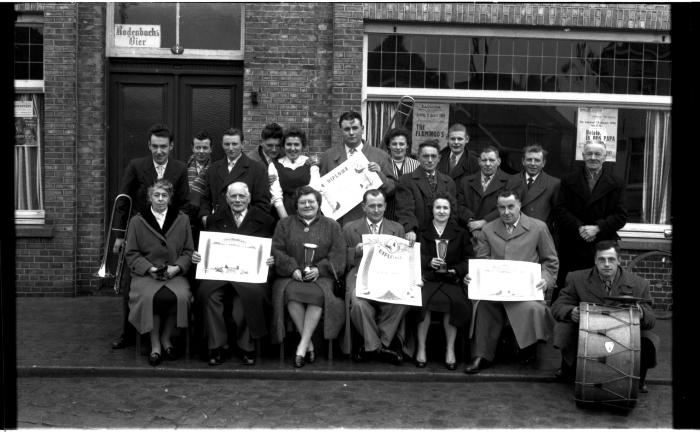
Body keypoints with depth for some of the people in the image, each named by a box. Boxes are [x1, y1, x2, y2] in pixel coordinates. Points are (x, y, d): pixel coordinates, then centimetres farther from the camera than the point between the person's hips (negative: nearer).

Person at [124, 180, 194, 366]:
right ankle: (155, 344, -12)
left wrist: (177, 267, -9)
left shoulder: (182, 219, 12)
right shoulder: (137, 221, 9)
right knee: (150, 297, -33)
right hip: (146, 274, -1)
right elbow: (131, 253, 6)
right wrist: (149, 269, -10)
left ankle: (166, 338, -4)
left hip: (174, 274, 1)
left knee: (180, 296, -31)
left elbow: (188, 251, 9)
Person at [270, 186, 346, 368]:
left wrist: (319, 269, -11)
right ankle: (309, 344, -24)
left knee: (319, 293, -34)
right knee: (290, 292, -34)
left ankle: (302, 346, -27)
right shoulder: (284, 224, 19)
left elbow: (338, 255, 6)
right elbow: (277, 251, 7)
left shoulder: (331, 226, 16)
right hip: (291, 277, 1)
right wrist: (293, 269, -10)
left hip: (320, 276, 0)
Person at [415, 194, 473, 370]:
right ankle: (421, 348, -18)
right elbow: (416, 256, 3)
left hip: (451, 280, 0)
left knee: (455, 302, -32)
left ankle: (450, 350, -17)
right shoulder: (422, 232, 17)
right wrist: (429, 262, -18)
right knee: (423, 300, -32)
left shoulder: (461, 233, 18)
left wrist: (454, 270, -9)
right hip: (427, 279, 0)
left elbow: (469, 260, 10)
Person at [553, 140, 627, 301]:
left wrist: (598, 228, -14)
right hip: (572, 249, 0)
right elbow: (560, 210, 0)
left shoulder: (616, 183, 8)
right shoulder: (568, 181, 9)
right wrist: (579, 227, -14)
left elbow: (621, 215, 1)